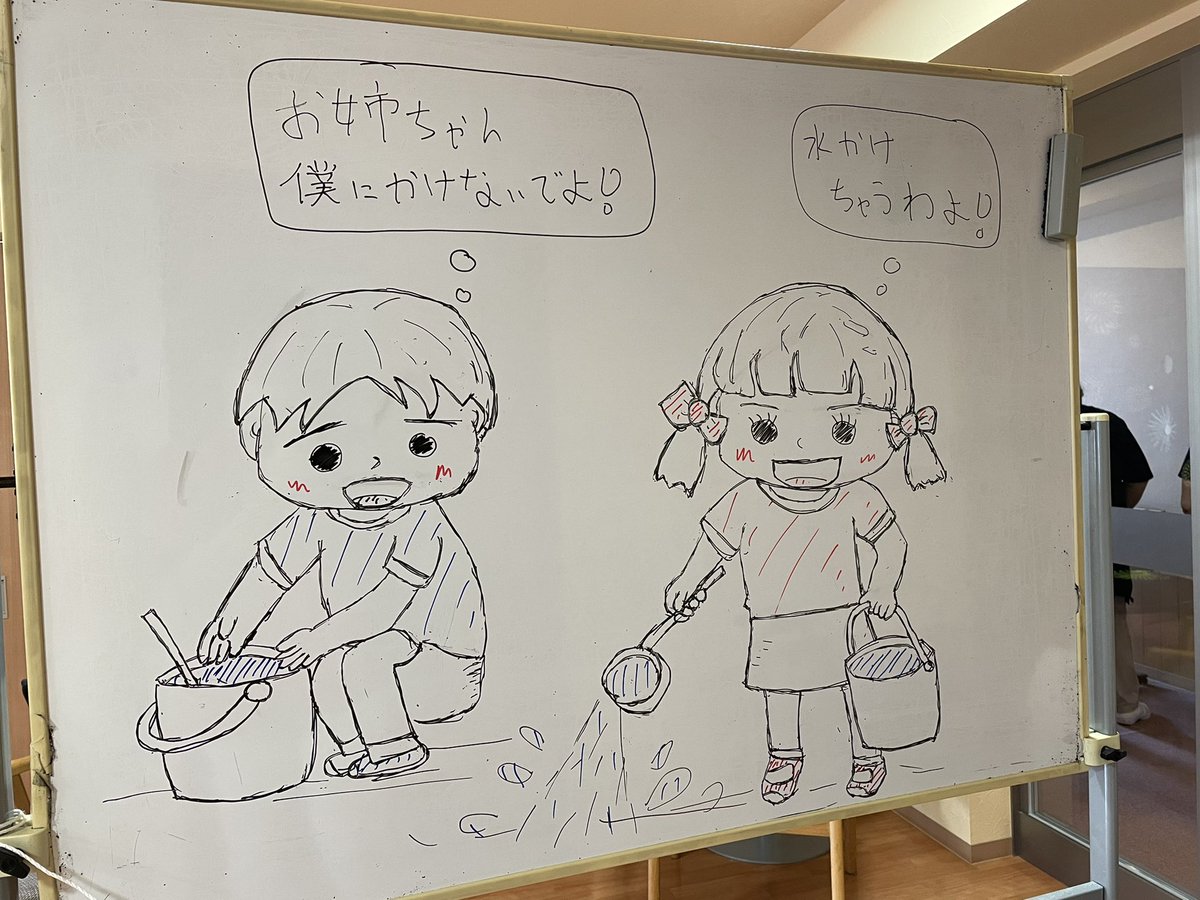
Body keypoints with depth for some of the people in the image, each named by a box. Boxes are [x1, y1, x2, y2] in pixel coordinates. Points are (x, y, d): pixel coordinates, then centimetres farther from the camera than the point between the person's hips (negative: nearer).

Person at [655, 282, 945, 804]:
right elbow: (714, 543, 3)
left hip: (845, 622, -1)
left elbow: (892, 541, 5)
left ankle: (864, 753, 35)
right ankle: (784, 754, 39)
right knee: (779, 687, 15)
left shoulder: (857, 500, -13)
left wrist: (884, 584, -4)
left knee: (855, 689, 9)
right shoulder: (745, 503, -14)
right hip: (774, 627, 1)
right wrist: (688, 581, 6)